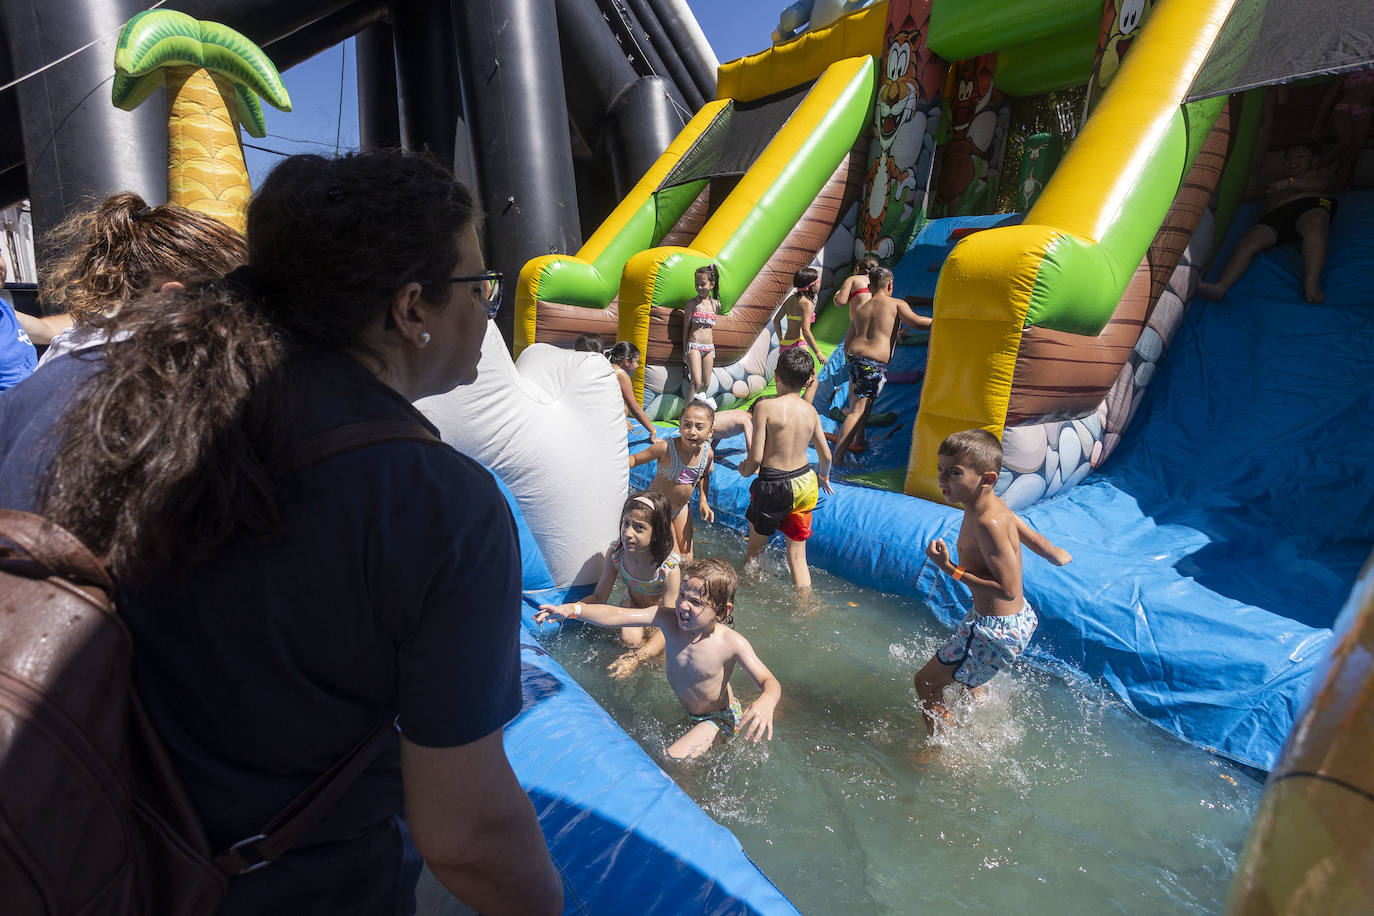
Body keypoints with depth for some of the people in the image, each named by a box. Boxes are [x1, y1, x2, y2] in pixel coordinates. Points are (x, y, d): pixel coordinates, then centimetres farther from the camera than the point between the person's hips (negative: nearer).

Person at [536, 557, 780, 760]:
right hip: (683, 707, 6)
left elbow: (770, 681, -29)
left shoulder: (732, 644, -32)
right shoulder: (667, 618, -24)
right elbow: (616, 616, -30)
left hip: (719, 717, -6)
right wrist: (573, 610, -45)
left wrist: (766, 702, -53)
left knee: (674, 758, -19)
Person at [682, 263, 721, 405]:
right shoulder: (692, 303, -1)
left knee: (706, 383, 7)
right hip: (694, 346, -4)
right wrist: (685, 352, -1)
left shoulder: (716, 304, 8)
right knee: (696, 382, -15)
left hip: (709, 347, 4)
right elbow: (686, 327, 0)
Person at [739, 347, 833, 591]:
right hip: (805, 483, 4)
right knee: (797, 556, 14)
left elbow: (756, 457, -16)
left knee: (755, 547, 20)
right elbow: (826, 455, 9)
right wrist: (823, 477, 30)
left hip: (773, 486, -4)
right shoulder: (810, 411, 1)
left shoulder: (765, 406, -15)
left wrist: (745, 470, 7)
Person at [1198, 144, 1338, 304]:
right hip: (1275, 214, 3)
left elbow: (1322, 185, 13)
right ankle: (1221, 286, -55)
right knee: (1248, 241, -29)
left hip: (1311, 203, -2)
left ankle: (1311, 284, -58)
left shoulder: (1320, 172, 34)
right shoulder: (1276, 184, 46)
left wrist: (1291, 182, -1)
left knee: (1314, 223, -40)